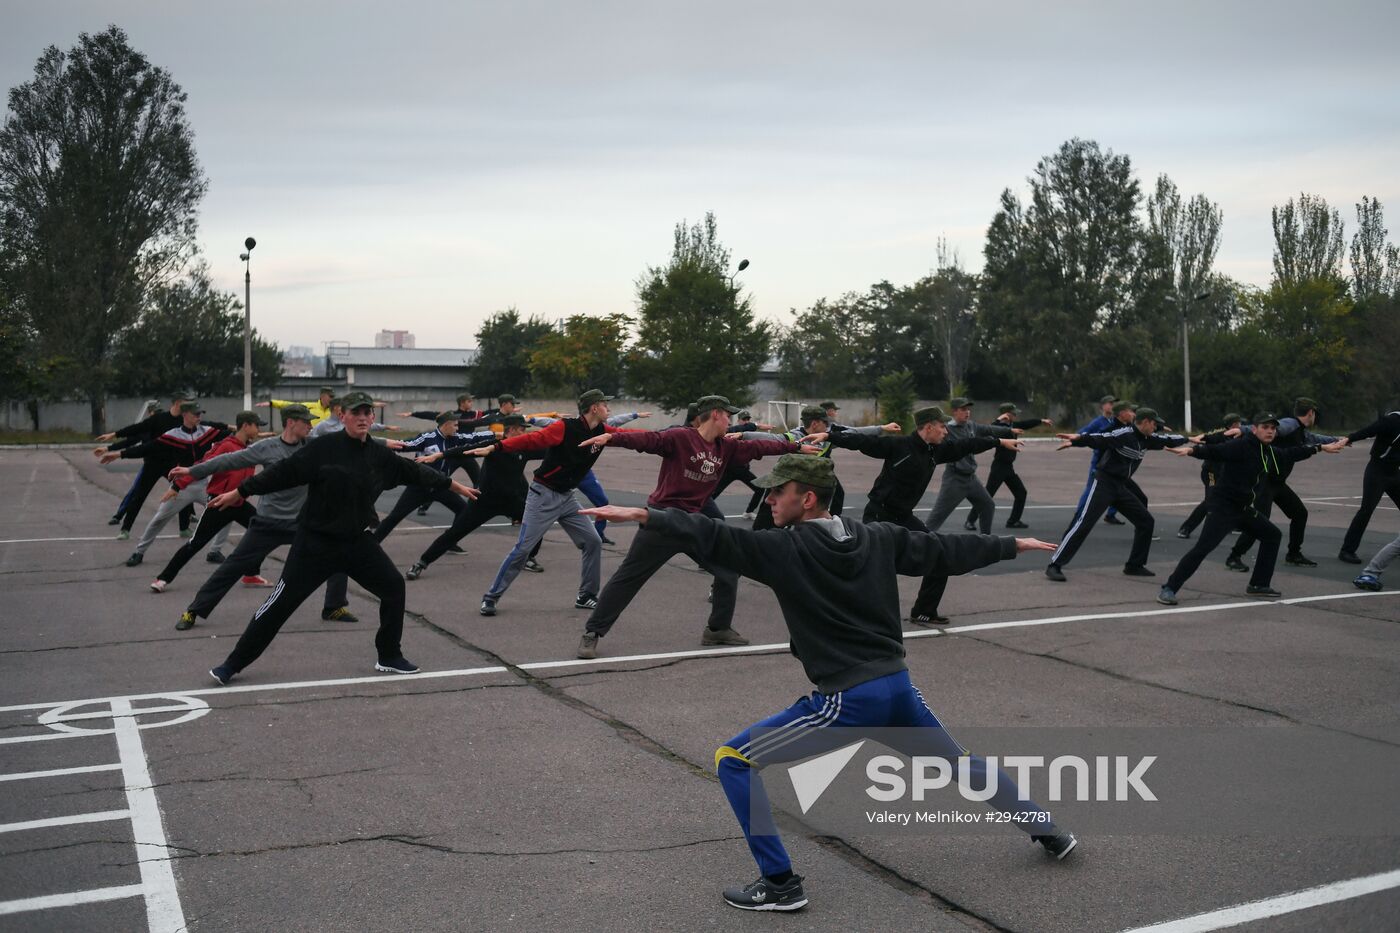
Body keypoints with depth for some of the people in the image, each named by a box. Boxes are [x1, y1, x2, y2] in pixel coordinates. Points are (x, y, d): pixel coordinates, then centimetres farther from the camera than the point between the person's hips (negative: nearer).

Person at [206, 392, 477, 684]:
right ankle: (233, 664, 10)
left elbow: (414, 471, 12)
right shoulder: (324, 448, -14)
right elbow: (284, 472, -13)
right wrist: (241, 491, -11)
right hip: (315, 542, -5)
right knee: (281, 603, -3)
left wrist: (454, 485, 19)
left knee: (394, 587, 2)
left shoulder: (380, 455, 1)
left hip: (358, 542, 5)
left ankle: (389, 657, 19)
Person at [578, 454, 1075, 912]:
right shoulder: (881, 537, 7)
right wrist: (1012, 545, 32)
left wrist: (644, 516, -27)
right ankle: (1050, 831, 44)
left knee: (733, 761, 3)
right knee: (958, 762, 33)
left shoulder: (785, 549, -10)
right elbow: (946, 550, 17)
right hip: (899, 687, 7)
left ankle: (780, 883, 2)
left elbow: (714, 538, -21)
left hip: (846, 702, -7)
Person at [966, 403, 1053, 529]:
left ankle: (1013, 521, 22)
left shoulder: (1013, 425, 9)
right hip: (999, 466, -9)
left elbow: (1027, 423, 25)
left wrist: (1042, 421, 27)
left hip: (1009, 467, 9)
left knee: (1021, 493, 12)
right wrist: (998, 419, -36)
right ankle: (970, 521, -7)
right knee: (987, 495, -11)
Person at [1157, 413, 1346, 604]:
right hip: (1224, 507, -9)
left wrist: (1322, 447, 38)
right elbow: (1214, 451, -28)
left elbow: (1292, 453, 29)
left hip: (1247, 509, 9)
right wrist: (1191, 450, -46)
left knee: (1273, 535, 19)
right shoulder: (1240, 446, -15)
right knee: (1203, 547, -18)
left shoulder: (1271, 452, 11)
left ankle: (1259, 585, 29)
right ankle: (1169, 589, -16)